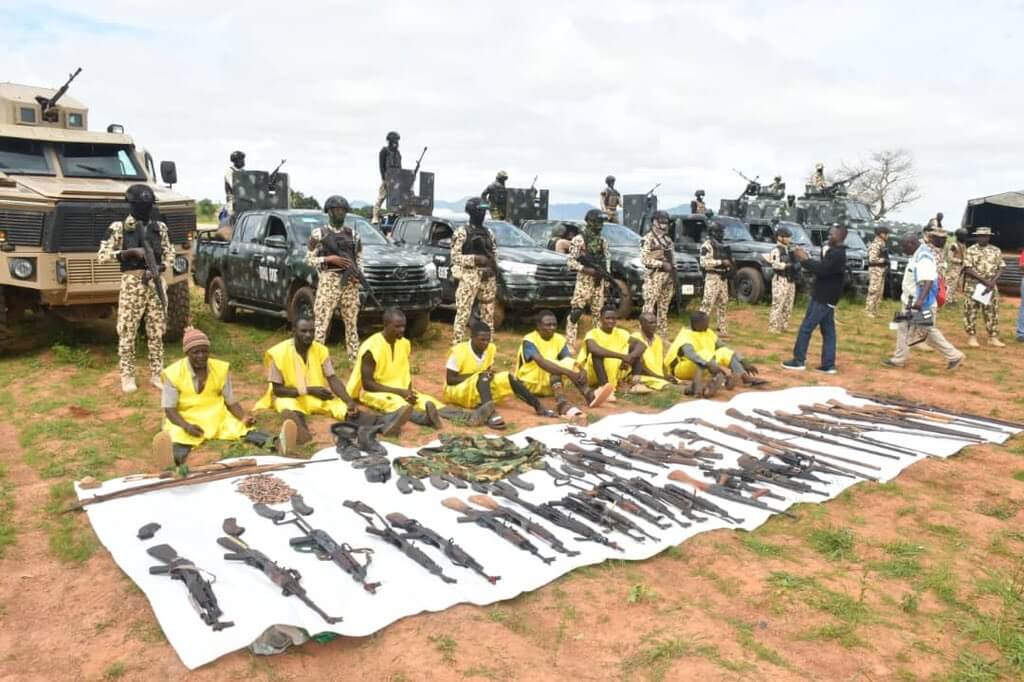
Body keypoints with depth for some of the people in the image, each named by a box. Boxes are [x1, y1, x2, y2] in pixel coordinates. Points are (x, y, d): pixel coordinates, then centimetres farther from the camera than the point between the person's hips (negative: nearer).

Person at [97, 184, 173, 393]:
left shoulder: (159, 227, 10)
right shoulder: (118, 227, -1)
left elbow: (170, 255, 11)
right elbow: (102, 255, -5)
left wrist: (160, 269, -8)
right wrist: (129, 252, -16)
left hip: (156, 284, 3)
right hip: (132, 284, -3)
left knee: (156, 332, 7)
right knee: (127, 332, 1)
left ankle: (156, 374, 16)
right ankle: (127, 376, 11)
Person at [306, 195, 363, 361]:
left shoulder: (353, 234, 12)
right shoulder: (318, 234, 2)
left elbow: (359, 258, 16)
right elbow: (309, 260, 0)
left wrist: (358, 272, -3)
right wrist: (330, 259, -13)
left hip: (350, 282, 4)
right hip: (329, 281, -4)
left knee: (352, 322, 9)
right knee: (321, 322, -7)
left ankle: (355, 358, 17)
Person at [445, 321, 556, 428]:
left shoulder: (491, 348, -2)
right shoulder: (459, 351, -19)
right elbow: (449, 380, -18)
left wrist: (490, 373, -14)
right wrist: (476, 376, -25)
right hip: (457, 390, -6)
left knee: (508, 378, -14)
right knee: (483, 377, -35)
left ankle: (539, 407, -17)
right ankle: (491, 414, -58)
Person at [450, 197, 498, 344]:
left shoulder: (489, 233, 14)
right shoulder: (462, 232, -2)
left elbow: (494, 253, 20)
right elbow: (455, 257, -7)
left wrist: (494, 263, -2)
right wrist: (475, 259, -17)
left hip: (488, 278, 6)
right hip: (469, 277, -6)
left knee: (488, 314, 11)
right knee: (463, 314, -8)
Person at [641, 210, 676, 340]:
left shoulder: (668, 239, 17)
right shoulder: (648, 239, -6)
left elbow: (672, 260, 19)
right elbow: (644, 259, -15)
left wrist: (674, 280, 14)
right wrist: (662, 264, -18)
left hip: (668, 277, 7)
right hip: (654, 277, -7)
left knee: (664, 308, 12)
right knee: (649, 307, -10)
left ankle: (663, 335, 17)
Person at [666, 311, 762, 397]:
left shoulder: (708, 333, 3)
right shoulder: (686, 336, -20)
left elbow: (725, 348, 6)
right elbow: (690, 354, -39)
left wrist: (744, 363, -3)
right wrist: (709, 365, -54)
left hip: (704, 369, 7)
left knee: (724, 352, -11)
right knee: (706, 354, -32)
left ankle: (745, 376, -29)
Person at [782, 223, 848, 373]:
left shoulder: (836, 254, -18)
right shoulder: (837, 252, 16)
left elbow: (821, 270, -26)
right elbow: (823, 267, 14)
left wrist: (804, 259, -19)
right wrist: (807, 259, 1)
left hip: (823, 298, -10)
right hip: (826, 298, 10)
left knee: (806, 328, -5)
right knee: (828, 331, 8)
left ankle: (798, 360, -1)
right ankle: (828, 365, 10)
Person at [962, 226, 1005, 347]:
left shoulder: (996, 250, 6)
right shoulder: (970, 250, -3)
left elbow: (1000, 269, 3)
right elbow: (968, 269, -10)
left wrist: (992, 283, -13)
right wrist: (984, 281, -17)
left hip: (991, 287, 3)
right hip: (973, 286, -3)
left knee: (992, 312, 5)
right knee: (971, 312, 0)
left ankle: (993, 337, 12)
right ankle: (972, 337, 9)